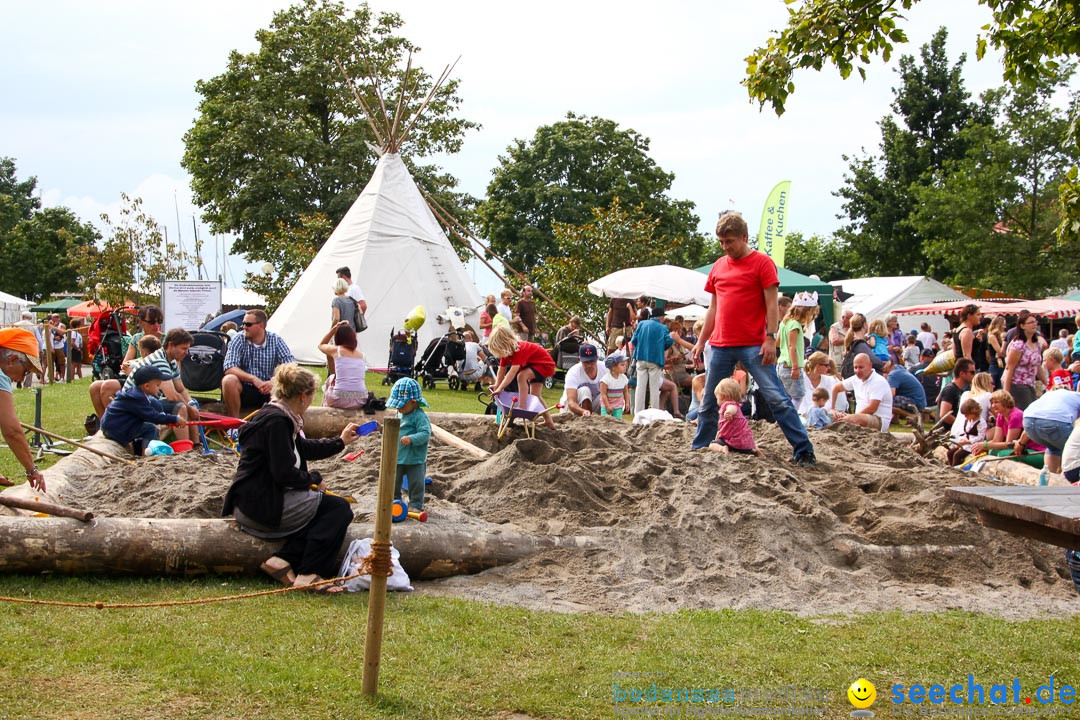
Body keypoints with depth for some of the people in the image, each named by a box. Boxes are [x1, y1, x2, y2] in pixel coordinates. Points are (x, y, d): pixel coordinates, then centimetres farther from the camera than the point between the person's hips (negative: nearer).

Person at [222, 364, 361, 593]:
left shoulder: (277, 416, 15)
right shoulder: (276, 421, -17)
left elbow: (305, 449, 30)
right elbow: (284, 473, -21)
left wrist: (340, 441, 37)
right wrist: (314, 479, -4)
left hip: (255, 503, 11)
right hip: (260, 507, -11)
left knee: (325, 506, 9)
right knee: (338, 508, -7)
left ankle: (283, 560, -5)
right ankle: (308, 575, -11)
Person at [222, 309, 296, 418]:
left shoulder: (276, 341, -2)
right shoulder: (238, 340, -4)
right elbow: (229, 368, -16)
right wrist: (253, 379, -31)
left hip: (266, 390, 1)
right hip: (243, 389, -1)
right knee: (229, 380, -32)